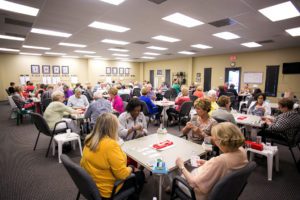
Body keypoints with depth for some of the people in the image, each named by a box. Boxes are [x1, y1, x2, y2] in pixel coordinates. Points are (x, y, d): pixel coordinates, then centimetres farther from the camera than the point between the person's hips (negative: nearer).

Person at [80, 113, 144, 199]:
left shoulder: (89, 140, -7)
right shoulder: (111, 145, -31)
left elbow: (83, 163, 7)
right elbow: (122, 174, -27)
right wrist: (131, 169, -6)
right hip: (107, 190, -7)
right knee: (140, 175, 14)